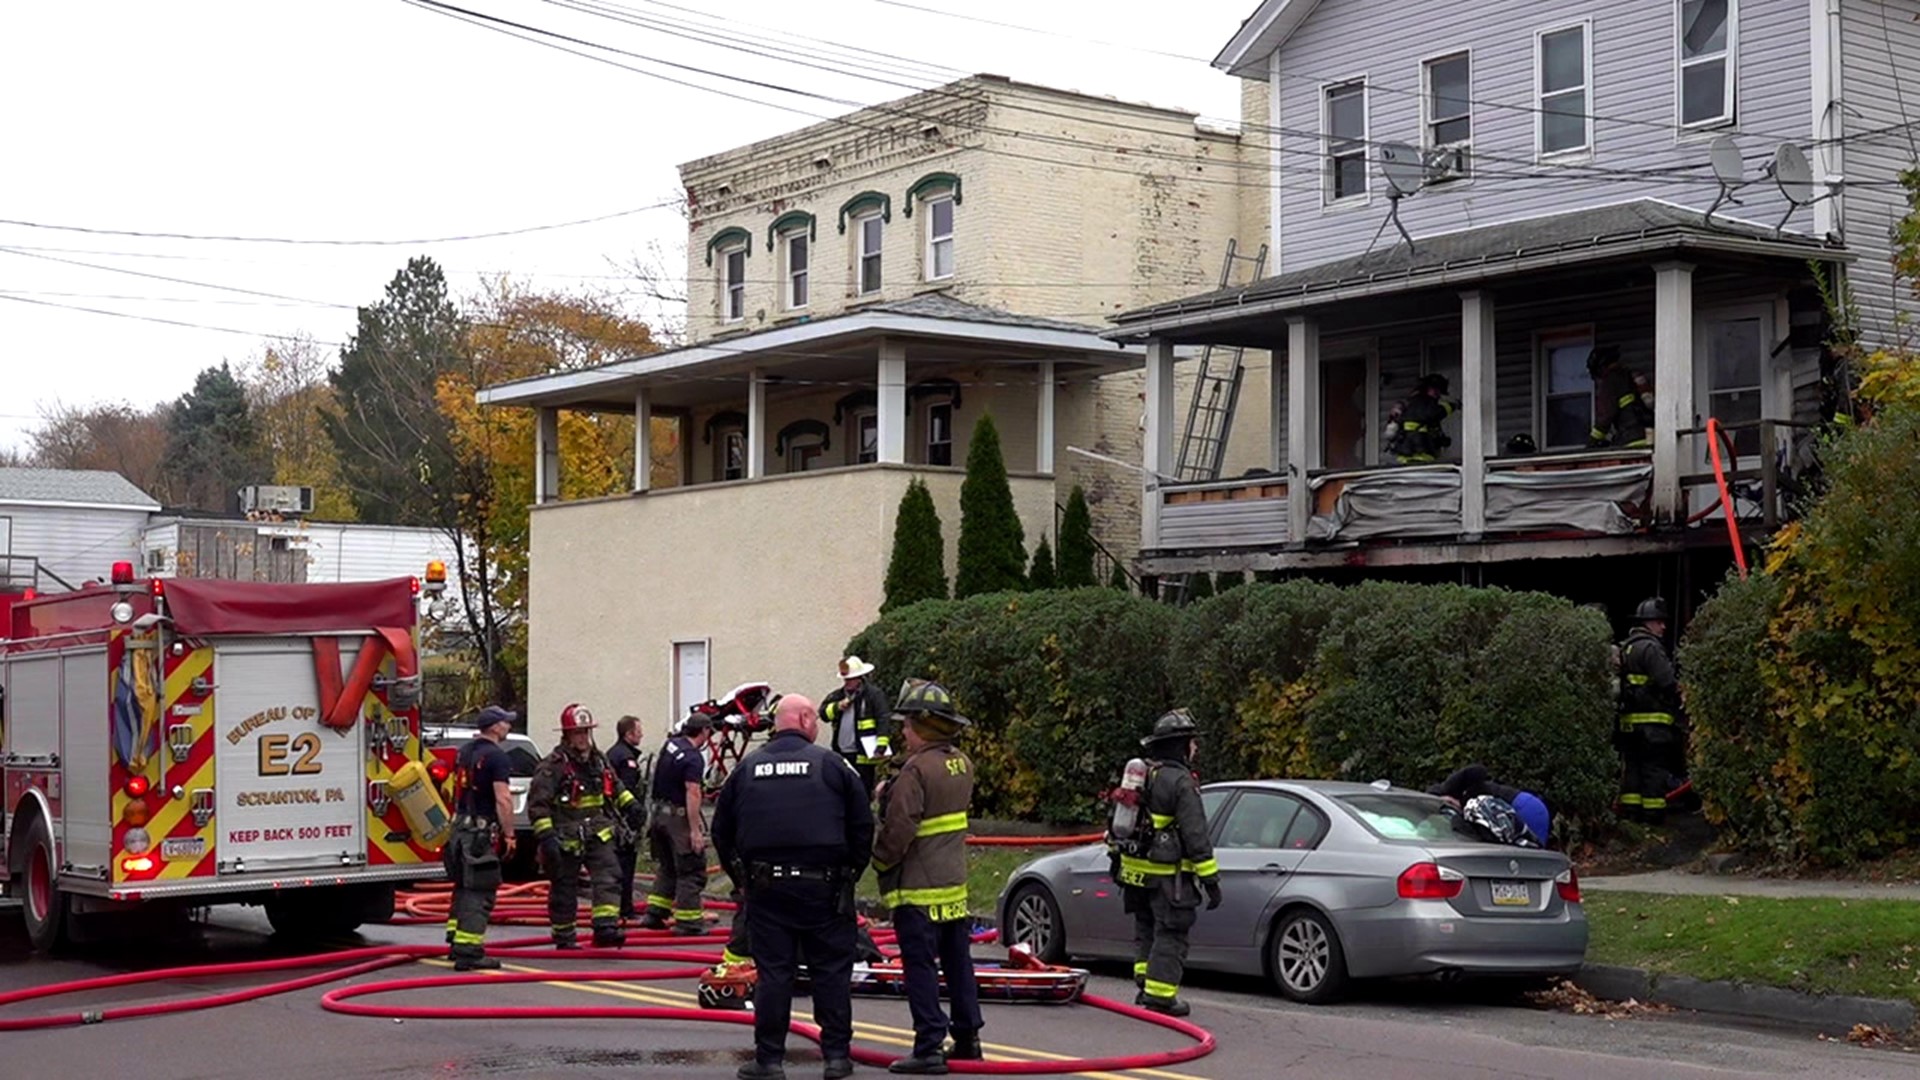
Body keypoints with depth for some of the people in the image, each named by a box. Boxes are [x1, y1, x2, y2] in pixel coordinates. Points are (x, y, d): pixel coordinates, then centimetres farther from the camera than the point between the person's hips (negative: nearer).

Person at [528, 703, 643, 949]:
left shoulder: (598, 760, 9)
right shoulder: (553, 765, -13)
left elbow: (614, 788, 28)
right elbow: (537, 804, -16)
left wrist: (630, 805, 15)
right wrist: (546, 836, -23)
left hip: (597, 834, 5)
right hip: (566, 839, -5)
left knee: (608, 878, -13)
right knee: (564, 890, 6)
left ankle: (606, 928, -20)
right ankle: (563, 937, 18)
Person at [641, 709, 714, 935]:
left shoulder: (671, 745, 7)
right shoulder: (694, 758, -20)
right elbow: (692, 794, -25)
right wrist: (695, 830, -26)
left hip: (659, 812, 9)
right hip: (679, 817, -9)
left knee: (666, 867, 19)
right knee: (691, 871, -2)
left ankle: (654, 913, 18)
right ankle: (688, 922, -1)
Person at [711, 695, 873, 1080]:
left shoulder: (747, 769, 7)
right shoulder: (830, 764, -2)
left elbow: (721, 828, 11)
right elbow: (862, 823, -2)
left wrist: (740, 872, 19)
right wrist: (852, 871, 9)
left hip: (766, 888, 2)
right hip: (823, 885, -2)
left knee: (772, 972, 5)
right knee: (832, 970, 6)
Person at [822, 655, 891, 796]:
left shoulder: (874, 694, -5)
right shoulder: (838, 695, 15)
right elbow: (823, 712, 9)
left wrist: (881, 747, -18)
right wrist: (837, 707, -10)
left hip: (862, 756, -6)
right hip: (841, 754, 6)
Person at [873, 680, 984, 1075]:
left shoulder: (916, 769, -20)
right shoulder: (961, 764, 7)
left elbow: (898, 829, -21)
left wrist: (880, 862, -6)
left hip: (918, 890, -8)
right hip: (955, 883, 8)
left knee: (920, 968, -3)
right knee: (958, 963, 15)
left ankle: (929, 1048, -3)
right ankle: (967, 1038, 24)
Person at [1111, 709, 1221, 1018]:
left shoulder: (1141, 776, 14)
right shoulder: (1181, 782, -14)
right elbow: (1195, 836, -17)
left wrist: (1116, 860, 29)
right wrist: (1210, 879, -15)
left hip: (1136, 870, 8)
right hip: (1167, 875, -8)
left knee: (1146, 929, 19)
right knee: (1170, 934, -4)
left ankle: (1144, 982, 20)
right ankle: (1160, 994, -5)